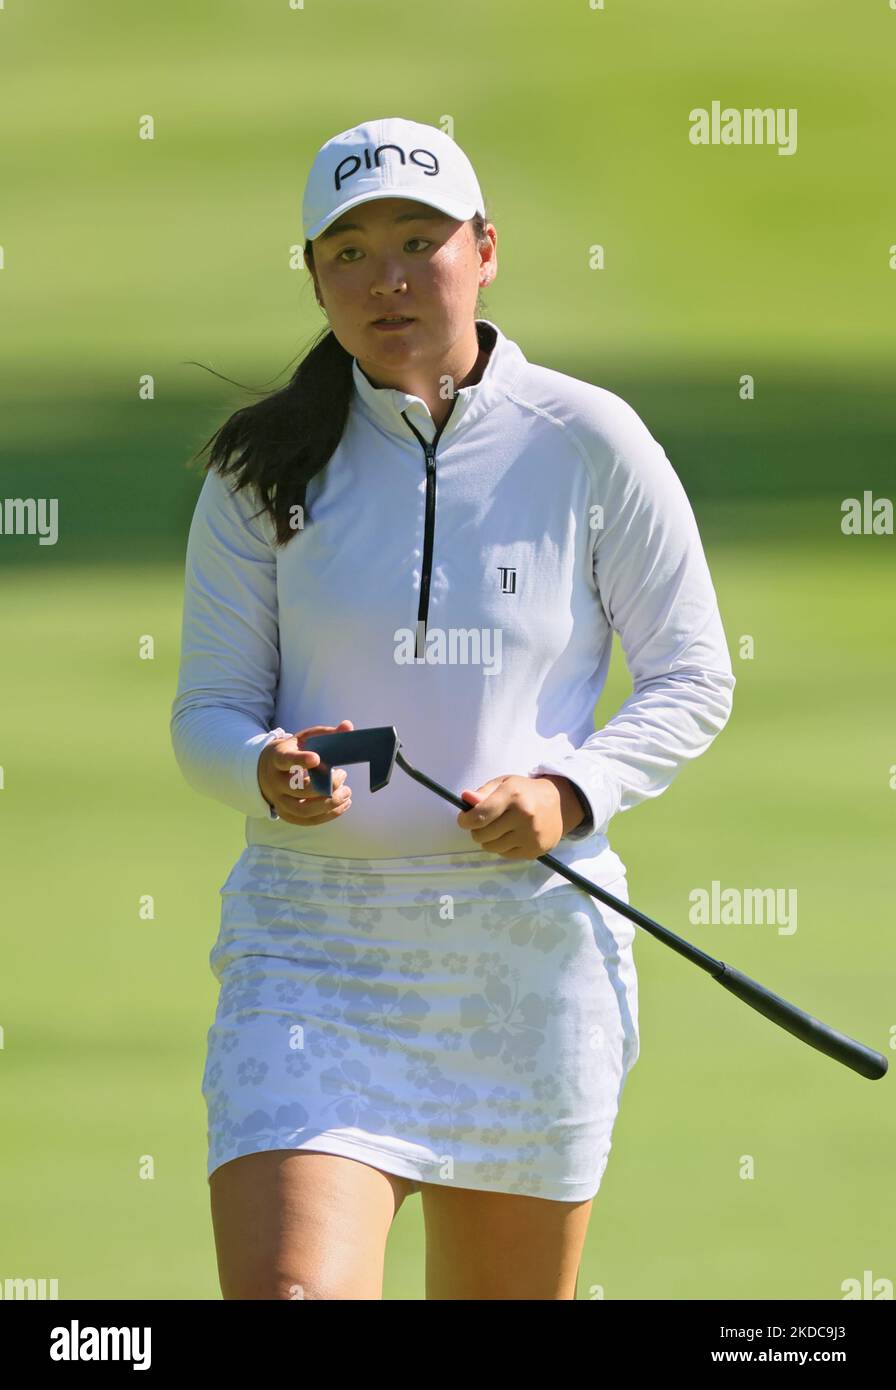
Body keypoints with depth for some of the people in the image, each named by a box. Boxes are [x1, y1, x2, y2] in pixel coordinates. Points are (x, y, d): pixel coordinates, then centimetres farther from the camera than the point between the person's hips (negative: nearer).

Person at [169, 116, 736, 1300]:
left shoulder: (590, 445, 0)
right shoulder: (264, 469, 3)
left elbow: (693, 678, 6)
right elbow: (206, 712, 5)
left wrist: (572, 792, -12)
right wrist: (267, 773, -19)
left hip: (534, 946, 0)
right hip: (314, 942, 0)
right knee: (287, 1293, -19)